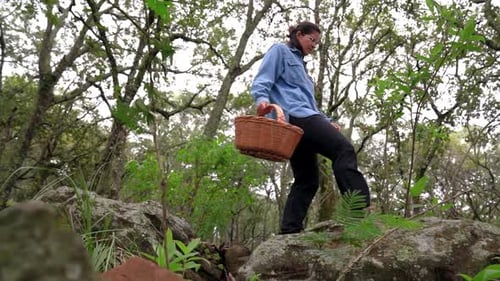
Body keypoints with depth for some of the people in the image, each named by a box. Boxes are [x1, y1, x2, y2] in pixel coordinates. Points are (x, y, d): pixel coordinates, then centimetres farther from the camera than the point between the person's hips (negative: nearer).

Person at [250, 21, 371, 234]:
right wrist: (262, 99, -26)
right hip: (293, 117, -10)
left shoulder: (300, 64, 36)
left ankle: (289, 231, 2)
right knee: (343, 149, -21)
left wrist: (326, 122, 20)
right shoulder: (280, 51, 11)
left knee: (307, 180, 4)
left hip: (302, 120, 10)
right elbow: (262, 81, -4)